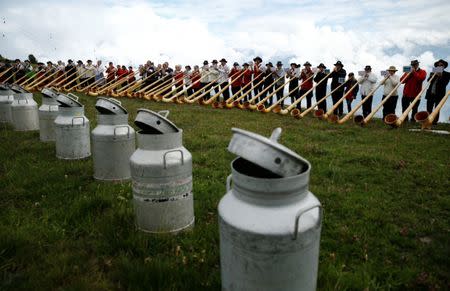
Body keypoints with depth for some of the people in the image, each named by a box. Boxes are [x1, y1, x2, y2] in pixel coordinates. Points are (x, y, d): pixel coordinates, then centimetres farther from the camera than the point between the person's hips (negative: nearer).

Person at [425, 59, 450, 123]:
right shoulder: (433, 73, 16)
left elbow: (445, 83, -6)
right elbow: (428, 81, 2)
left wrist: (440, 77, -14)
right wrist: (433, 75, -11)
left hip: (439, 95, -3)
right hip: (430, 94, 3)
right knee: (428, 109, -3)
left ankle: (434, 122, -1)